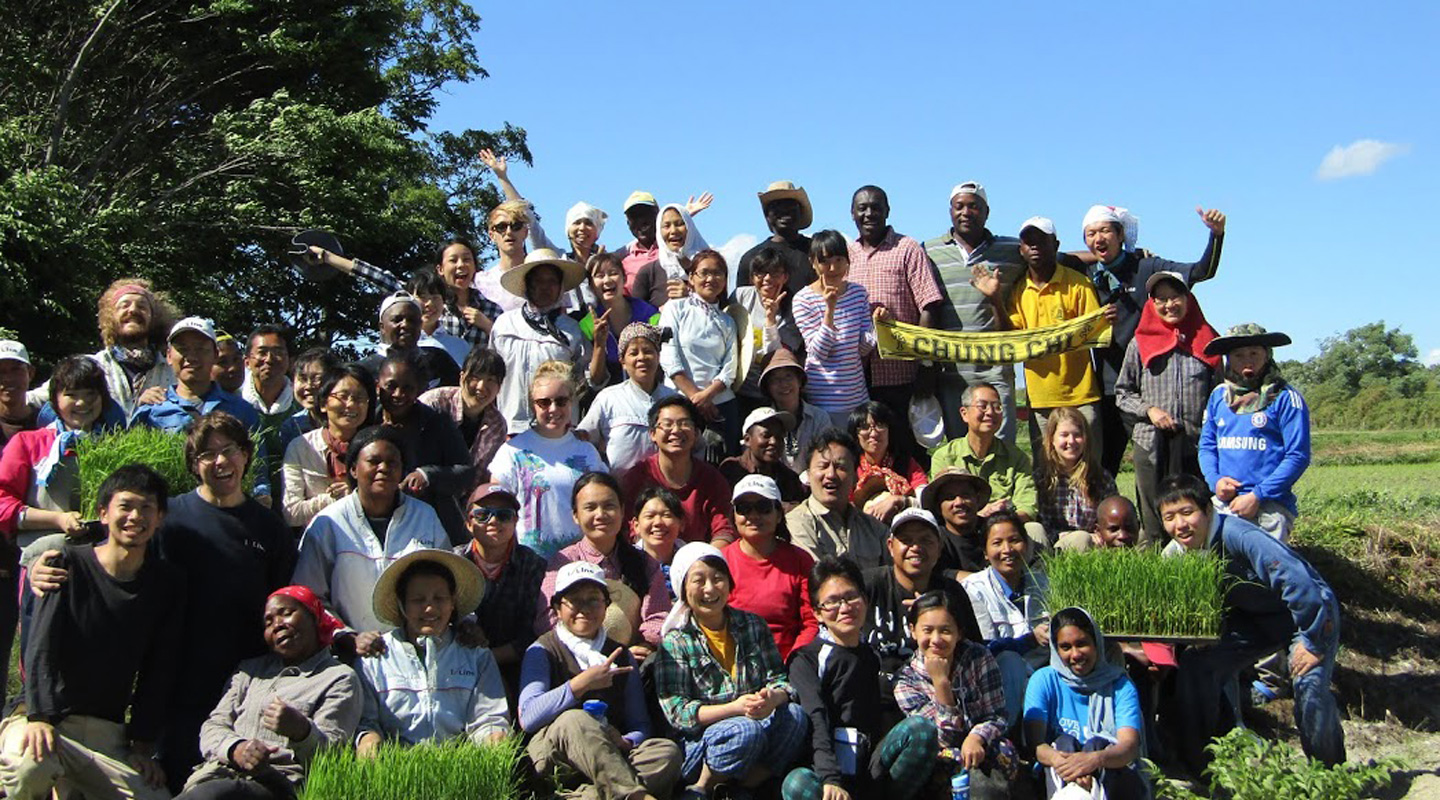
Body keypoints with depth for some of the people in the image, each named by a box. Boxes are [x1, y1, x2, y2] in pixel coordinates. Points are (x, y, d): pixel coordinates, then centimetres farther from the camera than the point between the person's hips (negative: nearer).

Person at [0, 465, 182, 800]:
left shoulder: (168, 584, 7)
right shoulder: (69, 565, -2)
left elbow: (159, 670, 6)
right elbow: (39, 649, -11)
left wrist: (142, 746, -2)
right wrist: (39, 717, -25)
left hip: (108, 735, 3)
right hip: (49, 722, -3)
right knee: (30, 763, -36)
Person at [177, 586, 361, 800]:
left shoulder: (341, 679, 11)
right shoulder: (250, 670, 29)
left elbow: (330, 757, -1)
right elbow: (213, 727, 17)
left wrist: (302, 731, -25)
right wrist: (236, 748, -8)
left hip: (278, 782, -4)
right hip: (218, 773, 4)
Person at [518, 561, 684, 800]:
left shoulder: (622, 657, 19)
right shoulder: (542, 652, 6)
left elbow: (640, 725, 14)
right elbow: (527, 717, -11)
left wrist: (625, 742, -10)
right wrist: (580, 684, -18)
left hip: (611, 756, 4)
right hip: (553, 756, -4)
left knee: (668, 752, -25)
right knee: (574, 721, -36)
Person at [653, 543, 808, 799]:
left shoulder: (753, 626, 11)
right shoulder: (676, 641, -2)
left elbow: (780, 679, 5)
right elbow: (676, 711, -11)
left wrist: (773, 698, -21)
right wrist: (735, 708, -24)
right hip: (698, 744, -4)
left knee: (794, 714, -23)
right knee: (747, 730, -33)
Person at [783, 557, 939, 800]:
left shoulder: (876, 656, 20)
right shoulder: (806, 659, 5)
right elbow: (815, 722, -13)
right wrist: (831, 780, -28)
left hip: (872, 768, 4)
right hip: (823, 768, -4)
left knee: (921, 727, -22)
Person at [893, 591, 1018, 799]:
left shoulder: (978, 657, -4)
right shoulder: (907, 682, -7)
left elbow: (997, 716, -2)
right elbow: (946, 740, -12)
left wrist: (976, 738, -24)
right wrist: (940, 682, -22)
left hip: (984, 748, 0)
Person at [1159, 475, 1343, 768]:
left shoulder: (1237, 535, -35)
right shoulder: (1175, 553, -12)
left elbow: (1298, 581, -38)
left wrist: (1312, 643, -29)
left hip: (1312, 612, -6)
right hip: (1254, 617, 7)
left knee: (1309, 684, -26)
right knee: (1196, 665, -7)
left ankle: (1328, 769, 1)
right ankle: (1198, 762, 8)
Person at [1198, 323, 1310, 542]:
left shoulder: (1285, 398, -2)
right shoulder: (1219, 395, 13)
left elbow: (1298, 456, -7)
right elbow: (1206, 446, 17)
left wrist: (1257, 496, -14)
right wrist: (1215, 480, -3)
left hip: (1269, 506, -4)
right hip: (1221, 503, 4)